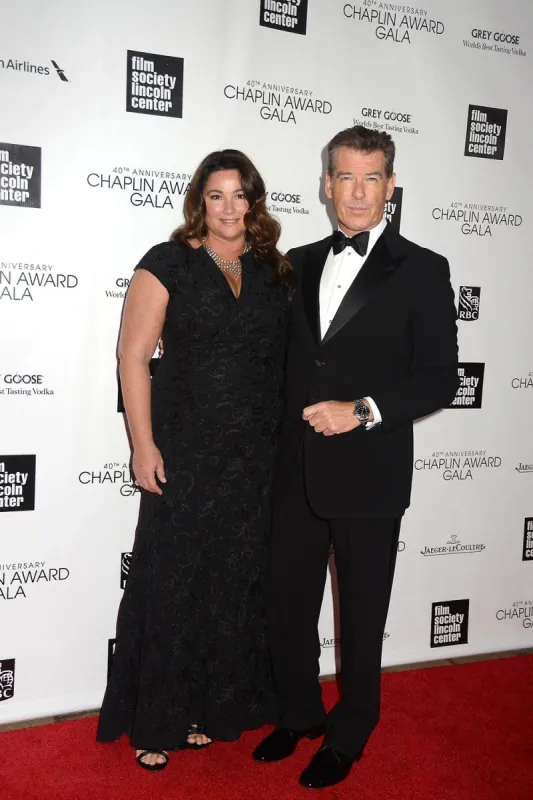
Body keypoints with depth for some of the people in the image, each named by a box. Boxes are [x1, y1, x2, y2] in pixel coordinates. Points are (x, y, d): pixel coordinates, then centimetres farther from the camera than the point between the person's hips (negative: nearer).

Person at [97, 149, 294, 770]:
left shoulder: (274, 273, 9)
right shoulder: (168, 264, -3)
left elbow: (288, 358, 12)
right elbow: (133, 357, -6)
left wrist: (286, 441, 5)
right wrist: (144, 445, -12)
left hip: (256, 458, 4)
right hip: (184, 453, -4)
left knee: (236, 583, 12)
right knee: (171, 580, 5)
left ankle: (213, 709, 32)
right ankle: (155, 723, 23)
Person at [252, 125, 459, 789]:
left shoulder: (421, 271, -4)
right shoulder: (299, 263, 9)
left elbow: (439, 380, -8)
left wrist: (364, 410, -20)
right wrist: (285, 436, 3)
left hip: (370, 475, -4)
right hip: (298, 473, 4)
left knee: (361, 615, 12)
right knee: (287, 604, 15)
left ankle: (348, 735, 34)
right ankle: (299, 714, 40)